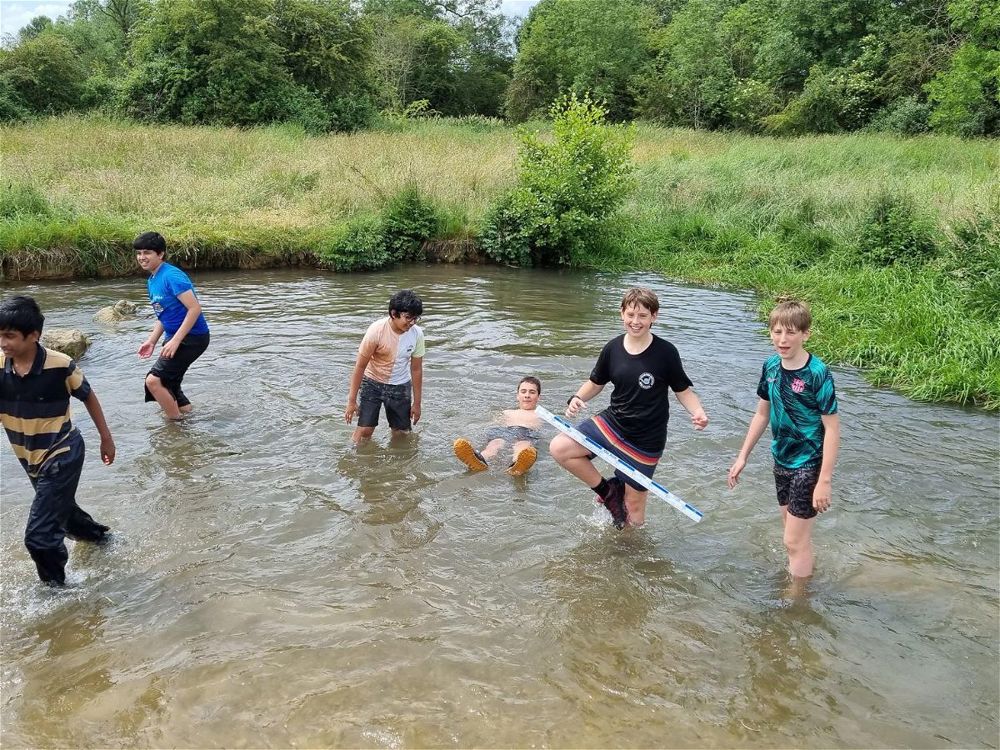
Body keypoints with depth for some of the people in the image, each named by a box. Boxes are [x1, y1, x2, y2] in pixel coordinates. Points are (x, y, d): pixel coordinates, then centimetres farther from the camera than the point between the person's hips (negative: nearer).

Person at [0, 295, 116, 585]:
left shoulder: (60, 366, -22)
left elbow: (89, 397, -5)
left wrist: (106, 438, 3)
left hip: (62, 455, -6)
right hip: (30, 459, 6)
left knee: (39, 534, -9)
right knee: (60, 511, 27)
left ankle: (56, 589, 13)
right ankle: (97, 535, 55)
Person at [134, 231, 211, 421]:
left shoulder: (172, 276, -19)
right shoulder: (151, 281, 10)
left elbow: (195, 309, -24)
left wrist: (175, 341, -25)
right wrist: (151, 341, 8)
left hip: (192, 337, -10)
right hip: (175, 337, 10)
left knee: (154, 380, -15)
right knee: (168, 385, 16)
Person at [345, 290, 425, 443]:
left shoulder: (417, 334, -15)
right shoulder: (377, 331, -24)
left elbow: (416, 369, -3)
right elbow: (360, 366, -17)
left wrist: (417, 403, 2)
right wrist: (352, 401, -14)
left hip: (400, 386, 3)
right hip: (373, 383, -3)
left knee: (401, 434, 6)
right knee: (364, 429, -10)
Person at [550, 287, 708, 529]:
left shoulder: (665, 352, -13)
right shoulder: (612, 348, -3)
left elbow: (683, 391, -5)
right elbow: (596, 383, 10)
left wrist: (698, 413, -26)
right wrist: (577, 398, -11)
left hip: (645, 439, -3)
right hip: (611, 423, 3)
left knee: (634, 504, 6)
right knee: (559, 448, -15)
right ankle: (608, 490, 5)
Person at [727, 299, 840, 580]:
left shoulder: (817, 373, -21)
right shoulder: (771, 366, -2)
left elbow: (832, 428, -19)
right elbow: (762, 414, 10)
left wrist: (825, 480, -21)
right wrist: (743, 456, 11)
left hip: (808, 464, -6)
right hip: (782, 460, 6)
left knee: (794, 540, -1)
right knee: (794, 532, 21)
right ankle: (803, 575, 40)